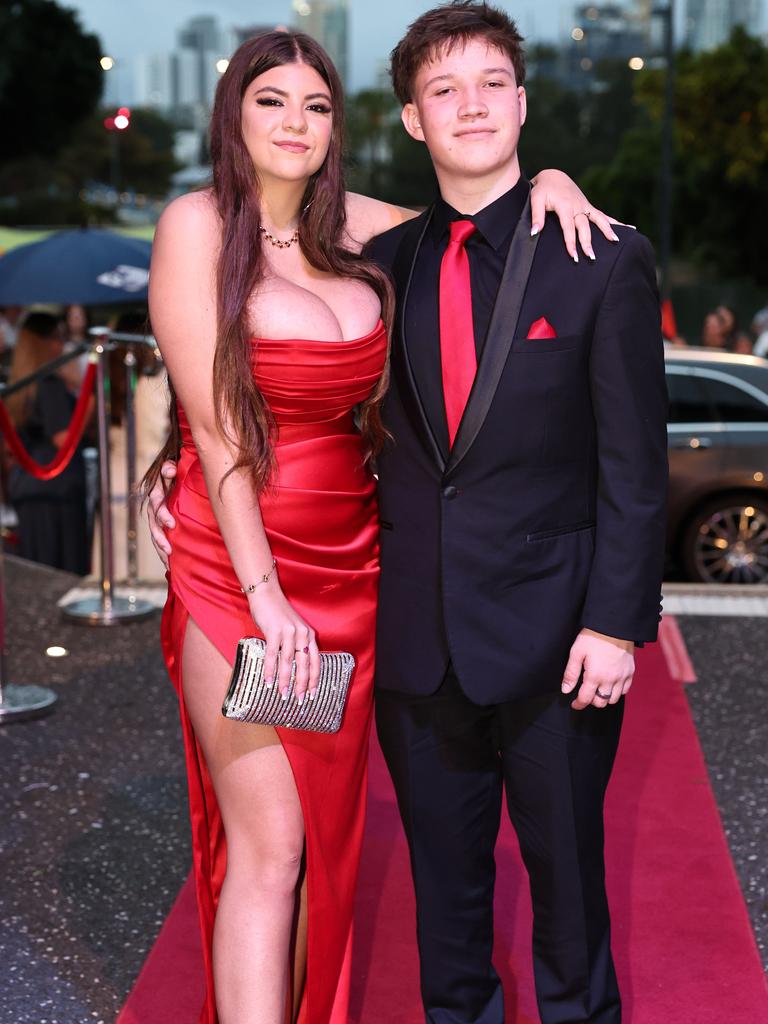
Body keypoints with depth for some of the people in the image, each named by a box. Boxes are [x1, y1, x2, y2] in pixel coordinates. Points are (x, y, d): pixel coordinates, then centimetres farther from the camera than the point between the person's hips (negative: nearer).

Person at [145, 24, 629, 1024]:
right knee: (268, 841, -6)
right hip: (234, 562, -5)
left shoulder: (352, 226, 7)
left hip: (347, 563, 5)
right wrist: (266, 596, -15)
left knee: (324, 831, 11)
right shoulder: (197, 226, -6)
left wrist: (547, 183, 0)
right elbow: (214, 426, -11)